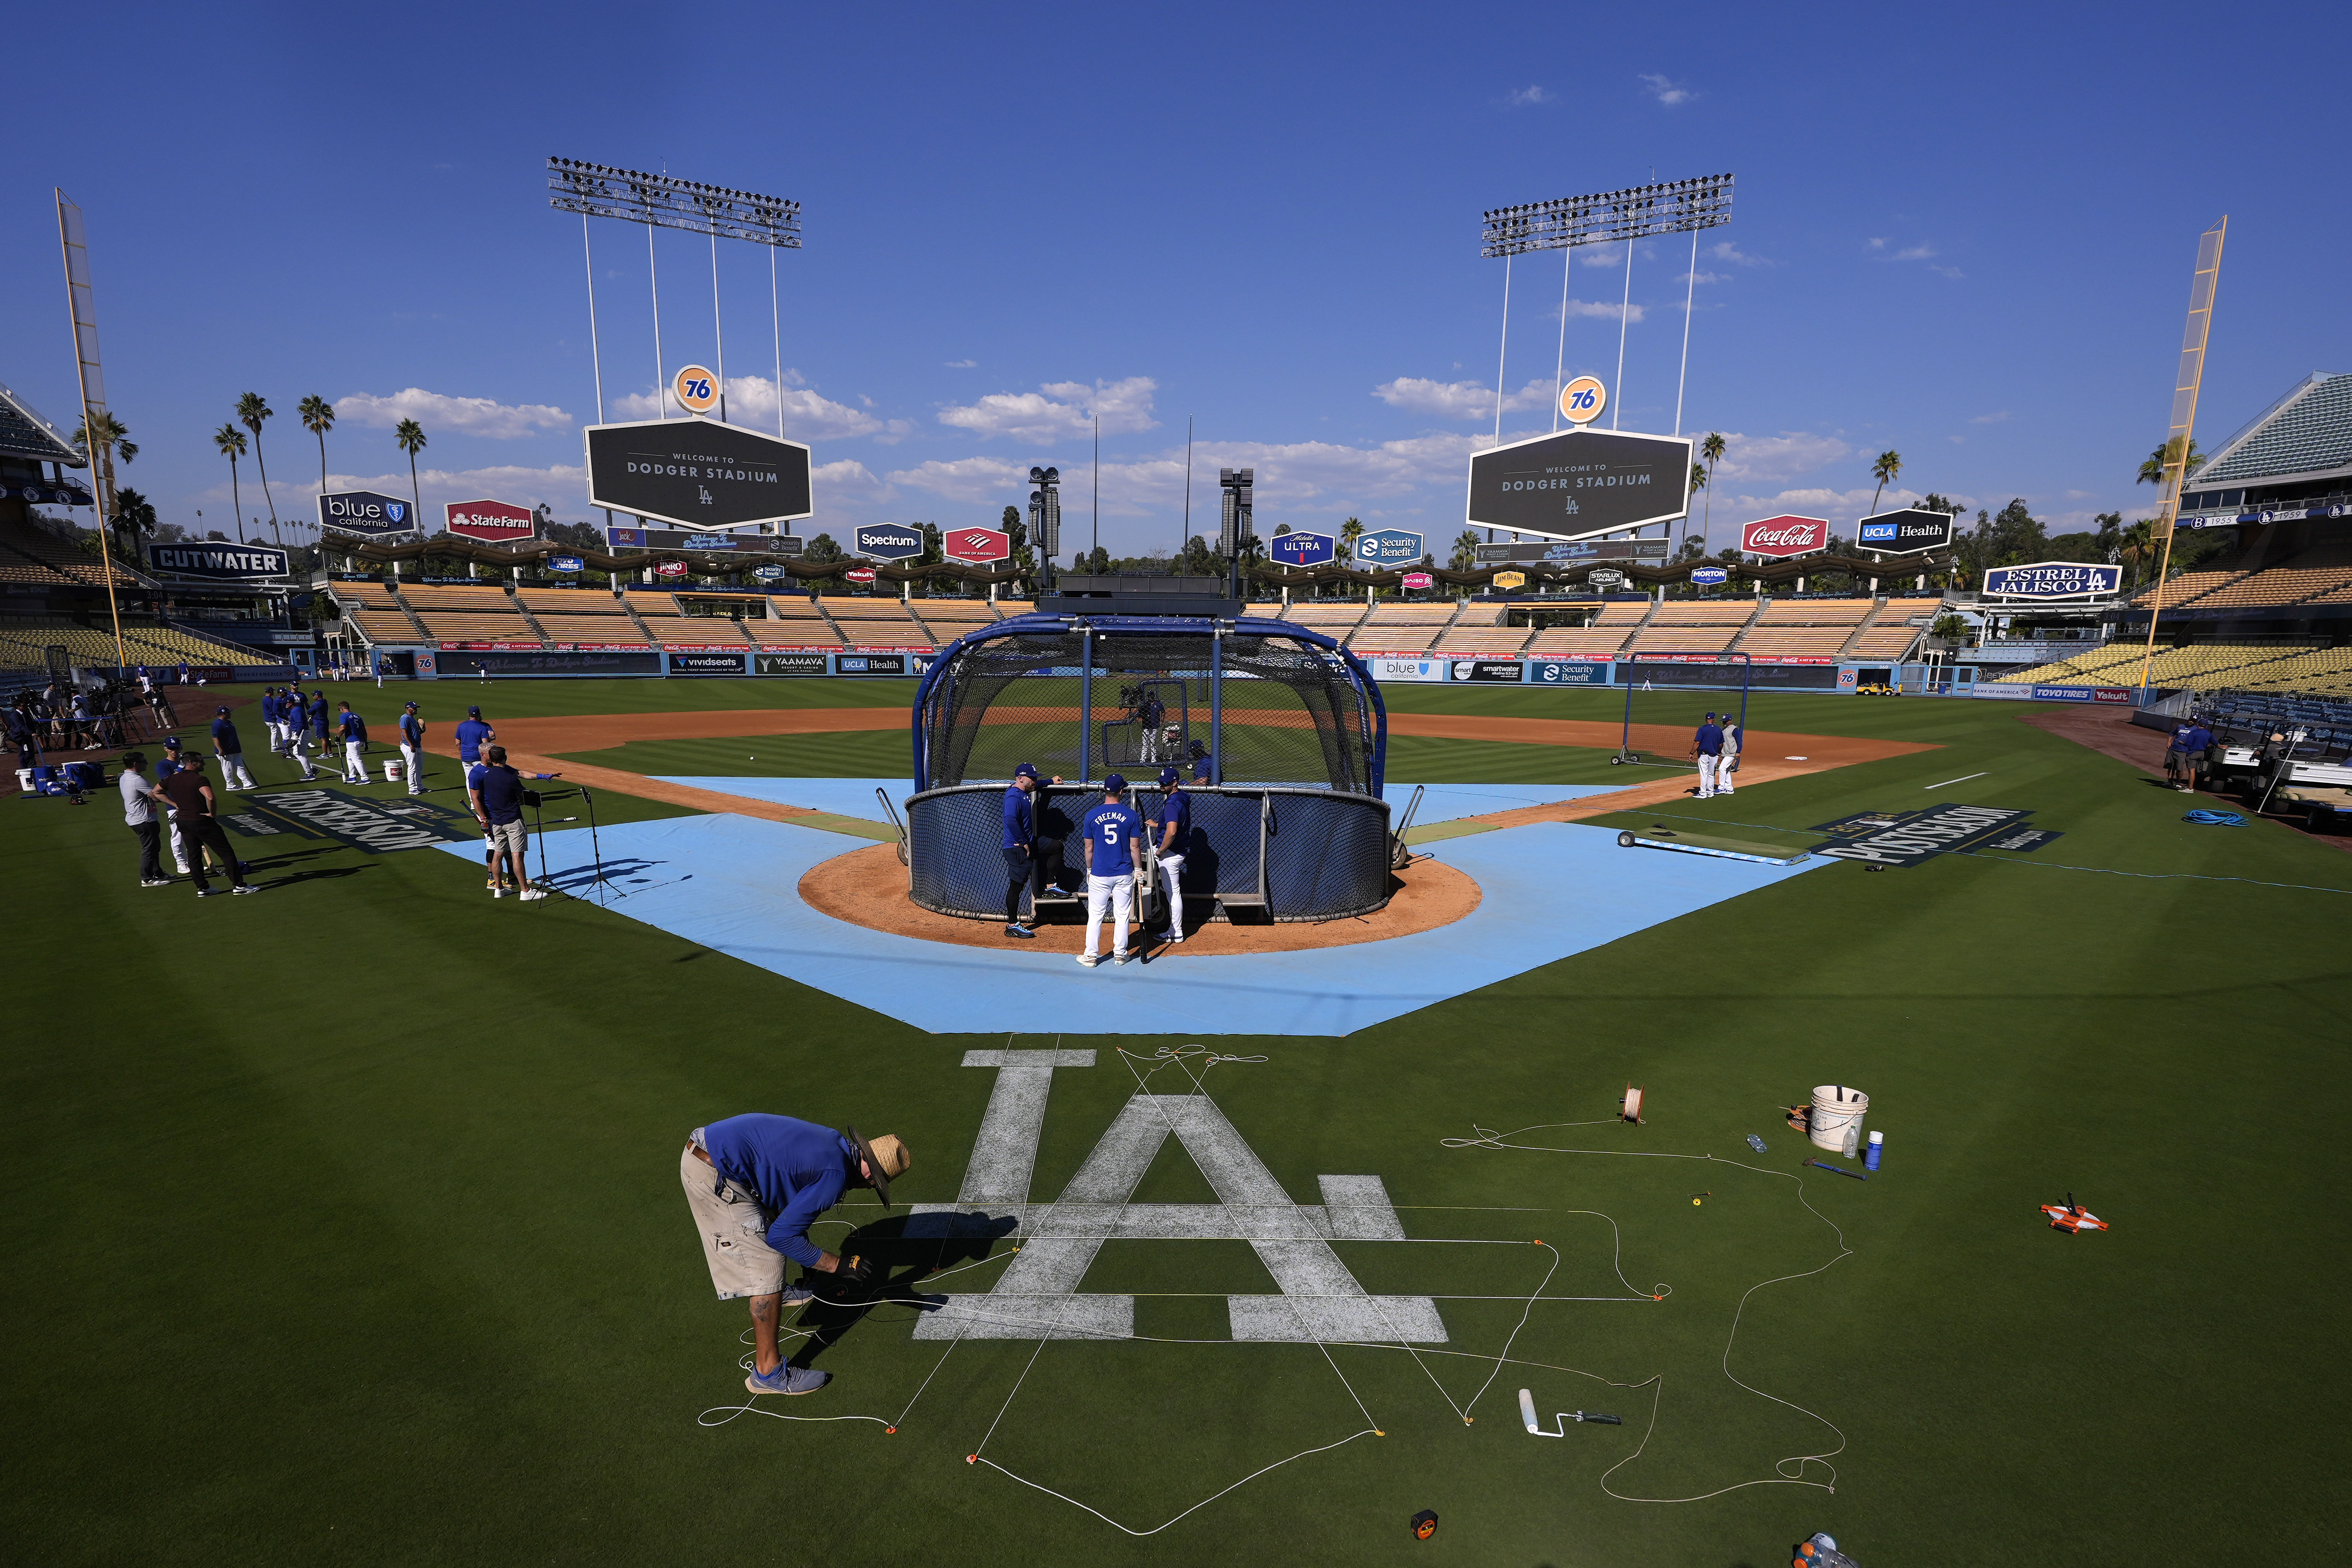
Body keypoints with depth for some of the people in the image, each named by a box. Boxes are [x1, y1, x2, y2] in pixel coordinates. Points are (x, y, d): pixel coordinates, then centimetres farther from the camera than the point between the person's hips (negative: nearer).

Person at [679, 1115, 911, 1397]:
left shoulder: (834, 1141, 10)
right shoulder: (836, 1176, -16)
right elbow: (782, 1236, -14)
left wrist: (808, 1260, 31)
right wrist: (838, 1265, -9)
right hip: (712, 1174, -10)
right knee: (767, 1263, -4)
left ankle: (776, 1293, 53)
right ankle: (768, 1373, 4)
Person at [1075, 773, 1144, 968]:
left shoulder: (1092, 815, -4)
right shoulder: (1131, 815, -6)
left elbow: (1089, 848, 2)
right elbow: (1134, 847, -3)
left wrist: (1089, 870, 14)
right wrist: (1138, 870, 8)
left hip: (1099, 874, 0)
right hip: (1124, 874, 0)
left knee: (1095, 916, 8)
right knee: (1122, 915, 10)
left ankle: (1090, 955, 11)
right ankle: (1120, 954, 17)